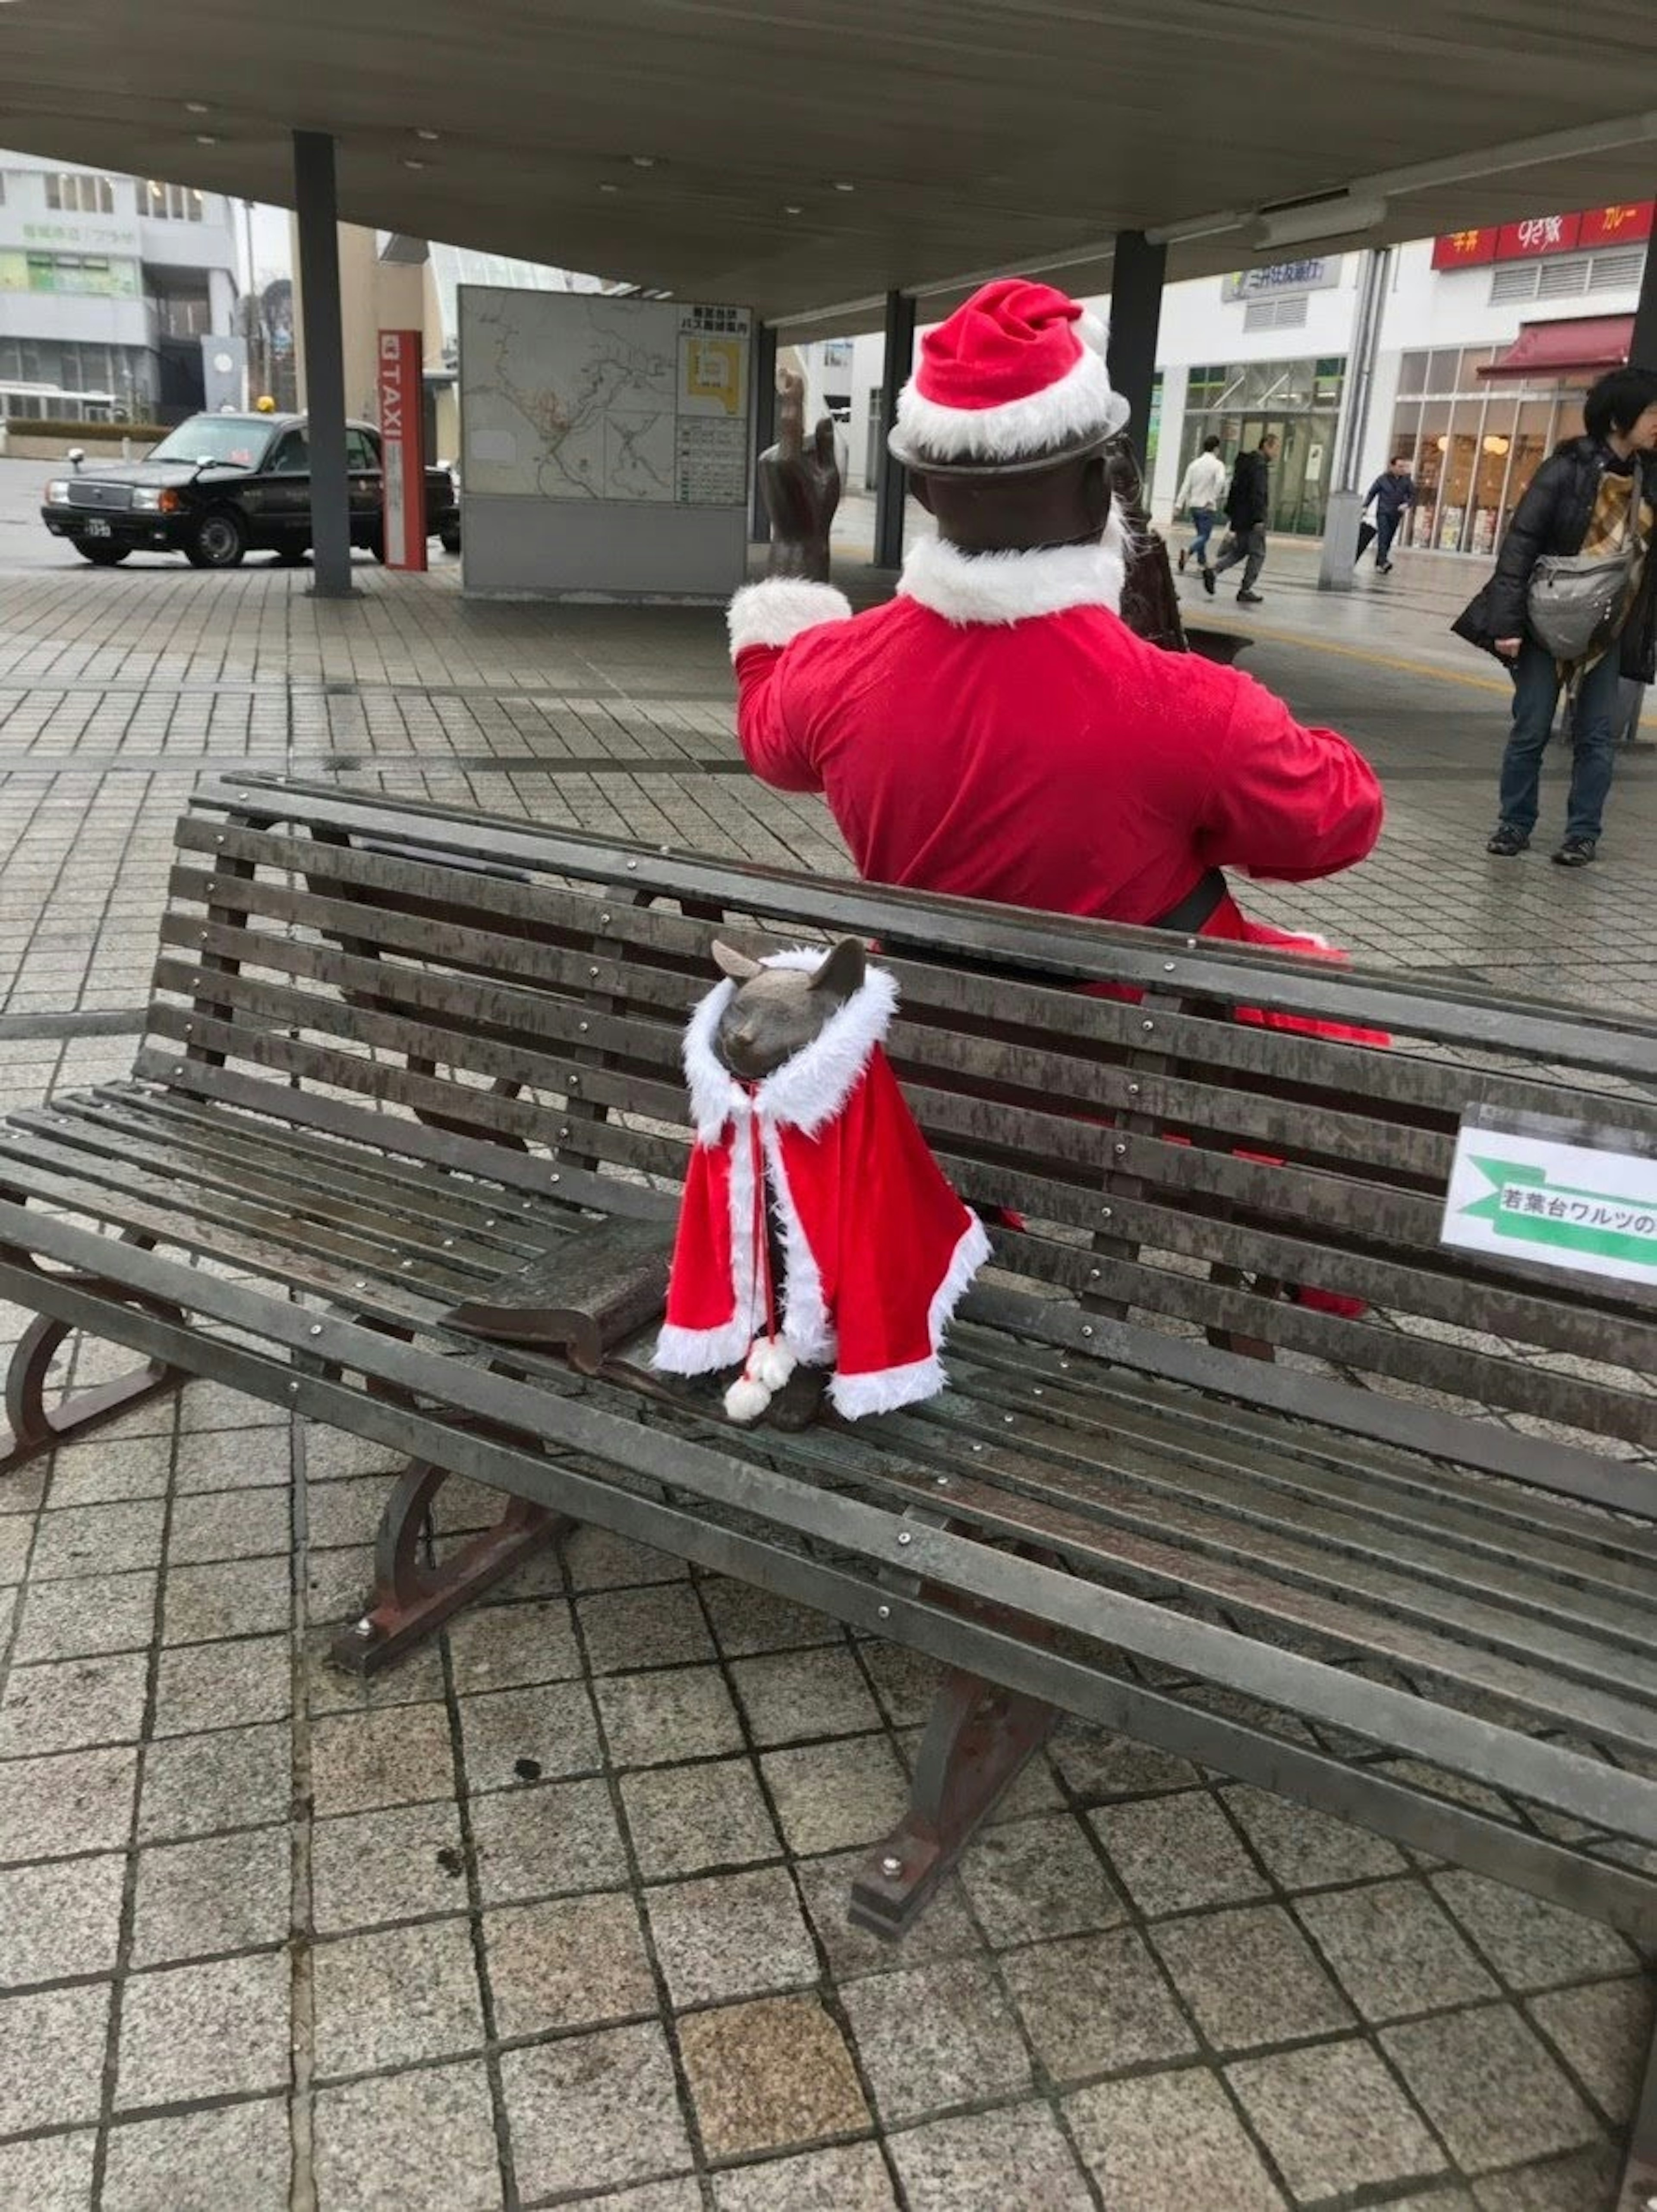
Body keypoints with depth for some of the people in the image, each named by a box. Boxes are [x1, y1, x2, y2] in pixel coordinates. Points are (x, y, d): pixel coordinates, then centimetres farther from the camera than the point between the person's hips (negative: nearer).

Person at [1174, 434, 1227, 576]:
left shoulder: (1195, 464, 8)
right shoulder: (1218, 465, -8)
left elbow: (1186, 486, 5)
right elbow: (1220, 482, -25)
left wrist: (1179, 505, 4)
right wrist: (1213, 499, -15)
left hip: (1194, 505, 6)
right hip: (1207, 507, -6)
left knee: (1201, 534, 19)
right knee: (1204, 536, -4)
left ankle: (1202, 562, 23)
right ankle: (1187, 550, -30)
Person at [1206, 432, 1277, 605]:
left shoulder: (1245, 462, 15)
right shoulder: (1260, 466, -16)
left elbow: (1234, 488, 21)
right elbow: (1258, 494, -23)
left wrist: (1230, 511, 25)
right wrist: (1259, 519, -23)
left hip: (1239, 517, 9)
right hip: (1251, 518, -9)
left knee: (1240, 550, 18)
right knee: (1257, 554, 0)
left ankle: (1213, 571, 2)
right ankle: (1246, 592, 0)